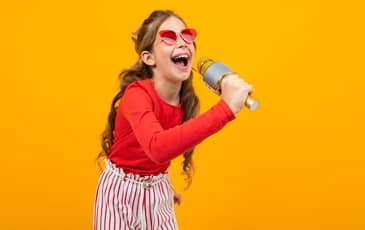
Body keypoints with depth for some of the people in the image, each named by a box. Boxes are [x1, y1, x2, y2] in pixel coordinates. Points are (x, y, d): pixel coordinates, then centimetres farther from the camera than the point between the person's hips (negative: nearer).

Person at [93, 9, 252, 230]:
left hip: (158, 193, 5)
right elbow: (156, 147, -46)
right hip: (121, 192, -5)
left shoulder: (186, 100, -7)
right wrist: (225, 108, -51)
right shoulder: (136, 93, -27)